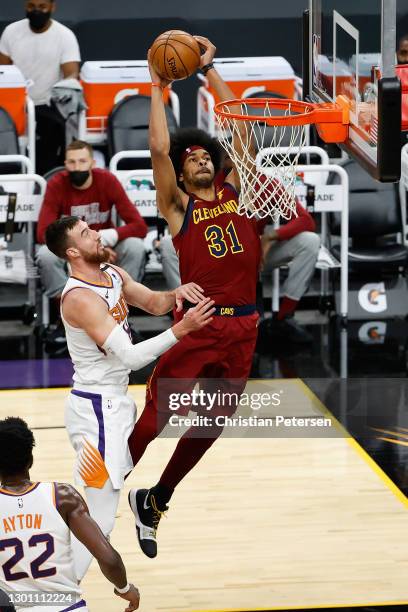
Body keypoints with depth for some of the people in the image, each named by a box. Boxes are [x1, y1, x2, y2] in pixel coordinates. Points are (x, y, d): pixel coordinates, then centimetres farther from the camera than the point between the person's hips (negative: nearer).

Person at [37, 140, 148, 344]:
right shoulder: (57, 185, -17)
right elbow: (44, 233, -24)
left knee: (135, 247, -29)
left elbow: (139, 226, -19)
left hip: (105, 248, 0)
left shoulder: (107, 180, -16)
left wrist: (107, 237, -36)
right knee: (45, 255, -32)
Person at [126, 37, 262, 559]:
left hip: (243, 326, 5)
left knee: (209, 425, 10)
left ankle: (154, 501, 26)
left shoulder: (233, 193, 12)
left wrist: (208, 71, 11)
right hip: (199, 324, -5)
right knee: (156, 416, -6)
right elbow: (159, 148, -12)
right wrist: (158, 87, -5)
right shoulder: (177, 205, 1)